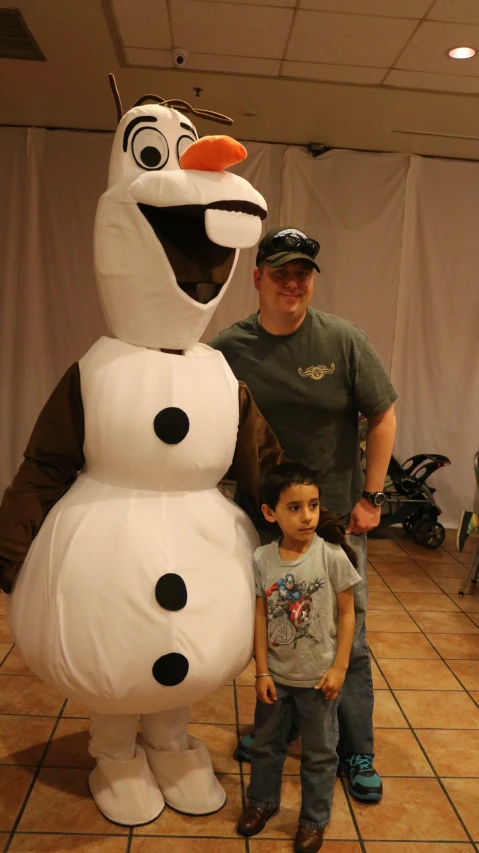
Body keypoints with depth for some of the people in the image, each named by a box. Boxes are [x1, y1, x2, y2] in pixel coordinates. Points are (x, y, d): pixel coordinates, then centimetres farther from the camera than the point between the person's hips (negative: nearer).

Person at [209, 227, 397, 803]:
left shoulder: (343, 340, -10)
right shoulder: (228, 349, -6)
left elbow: (383, 416, -3)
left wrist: (371, 497, -6)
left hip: (337, 518, -1)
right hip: (261, 518, 2)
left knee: (346, 641, 8)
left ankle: (357, 754, 28)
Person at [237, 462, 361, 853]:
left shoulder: (333, 557, -19)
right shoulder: (261, 560, -14)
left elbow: (347, 614, -9)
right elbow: (260, 617, -6)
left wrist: (339, 666, -10)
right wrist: (262, 671, -4)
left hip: (318, 676, -2)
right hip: (276, 674, 2)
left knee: (320, 753, 16)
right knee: (266, 744, 23)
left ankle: (315, 819, 39)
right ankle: (262, 800, 48)